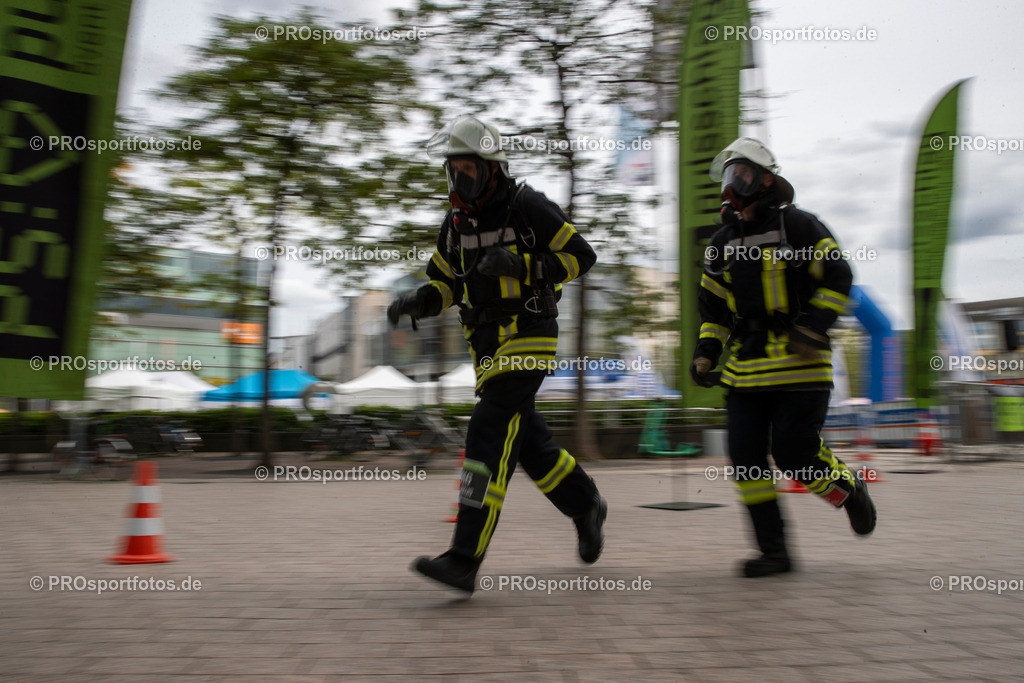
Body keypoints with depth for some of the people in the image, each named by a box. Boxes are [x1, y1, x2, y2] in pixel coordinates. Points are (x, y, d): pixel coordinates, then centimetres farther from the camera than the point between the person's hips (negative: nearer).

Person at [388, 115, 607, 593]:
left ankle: (465, 559, -18)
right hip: (487, 343, 8)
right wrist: (414, 303, -6)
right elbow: (444, 285, 16)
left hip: (528, 336, -7)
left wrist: (519, 265, -20)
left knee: (490, 433, -17)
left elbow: (580, 256, -7)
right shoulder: (457, 222, 12)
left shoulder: (527, 206, -8)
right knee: (529, 441, 14)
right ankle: (586, 508, 38)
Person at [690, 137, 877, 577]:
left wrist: (810, 330, -16)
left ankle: (850, 490, 24)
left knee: (794, 453, -9)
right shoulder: (722, 243, 14)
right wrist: (705, 354, 6)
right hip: (748, 367, 6)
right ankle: (773, 551, 9)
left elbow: (838, 280, -4)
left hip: (800, 361, -6)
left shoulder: (798, 226, -3)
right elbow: (713, 305, 19)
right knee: (746, 456, -1)